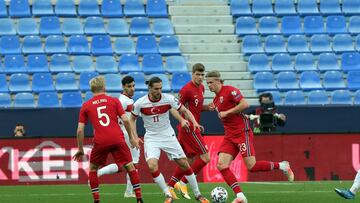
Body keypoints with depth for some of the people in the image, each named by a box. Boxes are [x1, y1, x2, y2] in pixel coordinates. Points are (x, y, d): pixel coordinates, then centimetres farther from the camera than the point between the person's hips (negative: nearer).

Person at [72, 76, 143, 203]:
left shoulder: (86, 106, 13)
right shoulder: (114, 101, 10)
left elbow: (80, 130, 9)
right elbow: (125, 120, 2)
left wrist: (80, 150, 18)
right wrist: (132, 137, 13)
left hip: (100, 142, 0)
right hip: (117, 139, 0)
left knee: (93, 169, 20)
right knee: (130, 167, 10)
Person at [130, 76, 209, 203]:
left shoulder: (168, 99, -12)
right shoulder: (140, 103, -13)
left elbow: (185, 111, -2)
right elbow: (132, 119, 5)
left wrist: (194, 122, -20)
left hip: (168, 135, 1)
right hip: (151, 138, -1)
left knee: (184, 164, 0)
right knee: (152, 165, -24)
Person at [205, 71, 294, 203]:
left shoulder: (229, 90, -9)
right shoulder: (215, 100, 18)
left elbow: (245, 104, -20)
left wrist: (226, 113, -17)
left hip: (242, 132, -8)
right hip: (229, 136, 8)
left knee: (252, 166, -12)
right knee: (221, 165, -11)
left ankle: (282, 166, 11)